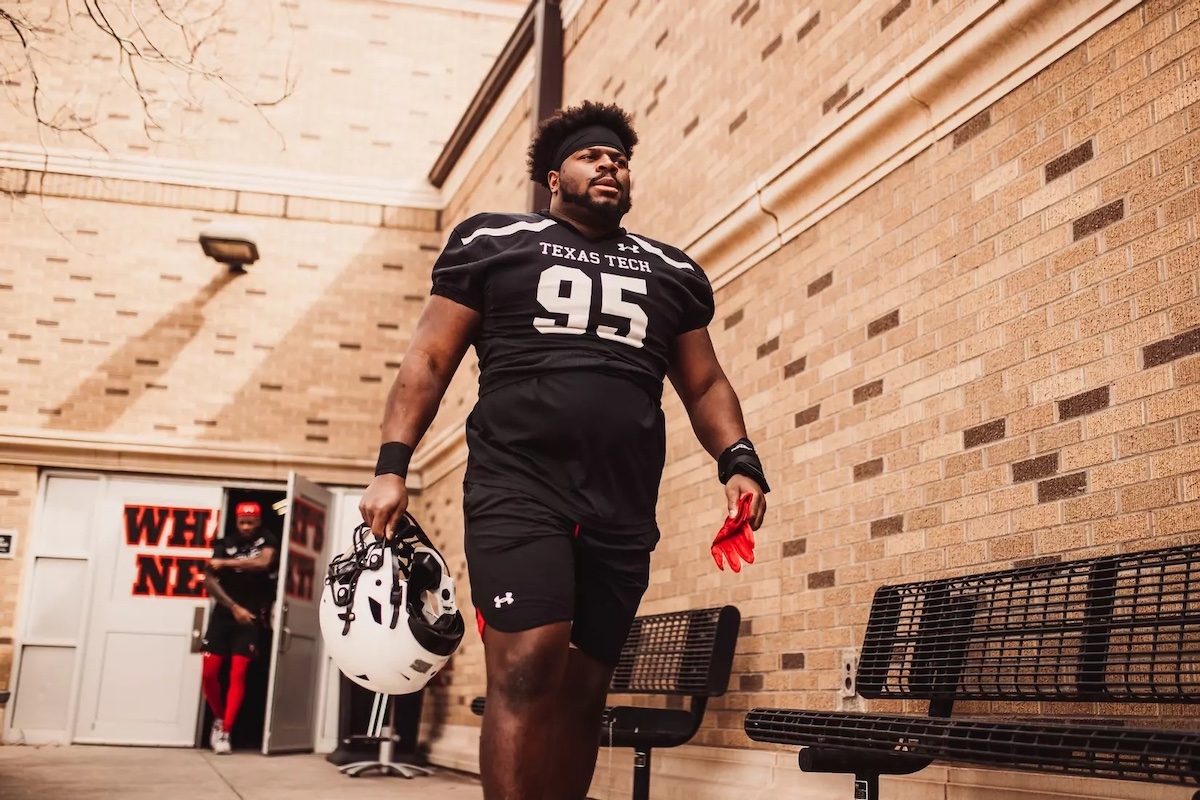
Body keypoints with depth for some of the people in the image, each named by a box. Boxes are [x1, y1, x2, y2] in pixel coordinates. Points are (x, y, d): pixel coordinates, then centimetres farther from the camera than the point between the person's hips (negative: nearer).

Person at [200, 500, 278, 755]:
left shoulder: (267, 540, 2)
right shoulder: (225, 544, 4)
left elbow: (263, 563, -19)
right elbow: (209, 580, -3)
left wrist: (225, 562, -12)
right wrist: (234, 607, -11)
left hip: (252, 618, -2)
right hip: (223, 614, 2)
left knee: (238, 675, -10)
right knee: (209, 673, -2)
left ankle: (225, 732, -8)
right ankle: (219, 718, 22)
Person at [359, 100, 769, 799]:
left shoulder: (673, 272, 20)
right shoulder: (494, 241, 11)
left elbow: (705, 382, 21)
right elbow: (430, 359, 8)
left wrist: (739, 461, 3)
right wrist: (392, 466, -3)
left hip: (623, 510, 4)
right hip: (518, 488, -3)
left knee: (583, 691, 7)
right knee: (528, 667, -18)